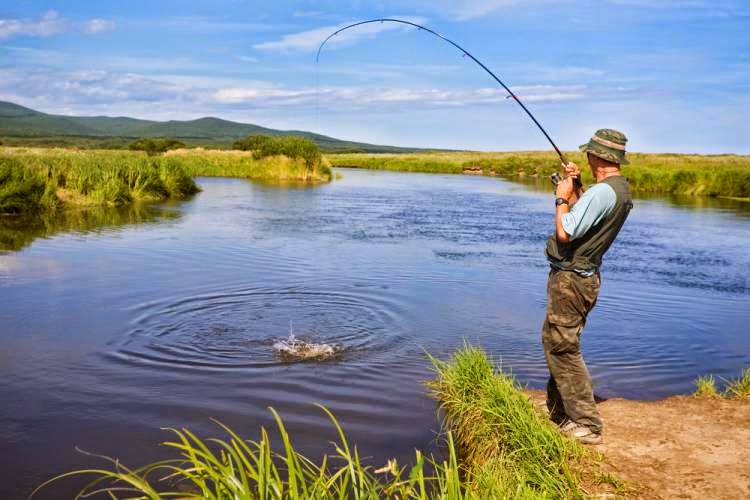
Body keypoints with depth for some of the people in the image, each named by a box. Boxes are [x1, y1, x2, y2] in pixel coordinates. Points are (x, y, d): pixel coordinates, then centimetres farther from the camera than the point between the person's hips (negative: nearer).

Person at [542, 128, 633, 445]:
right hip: (585, 277, 11)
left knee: (563, 349, -5)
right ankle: (558, 411, 34)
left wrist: (562, 198, -10)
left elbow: (565, 233, -24)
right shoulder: (622, 190, 10)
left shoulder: (601, 192, -22)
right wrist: (575, 189, 13)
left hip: (570, 279, -11)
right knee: (555, 342, 21)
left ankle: (586, 425, -1)